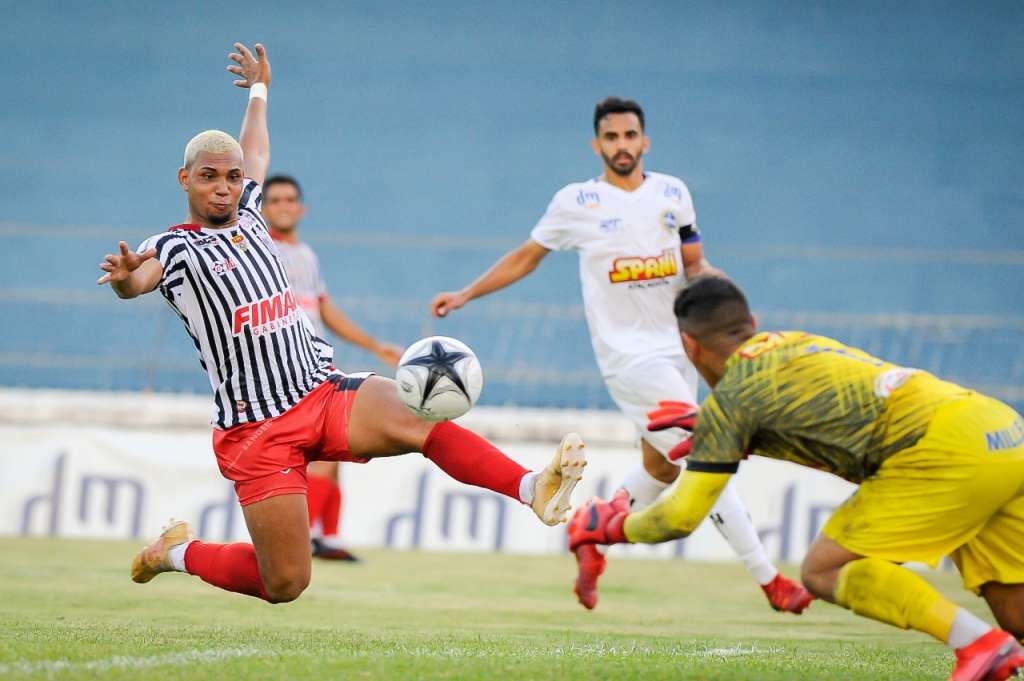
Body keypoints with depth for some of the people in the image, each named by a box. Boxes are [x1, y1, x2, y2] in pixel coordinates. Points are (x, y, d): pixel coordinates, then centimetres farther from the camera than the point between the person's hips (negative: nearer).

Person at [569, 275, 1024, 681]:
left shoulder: (729, 396, 3)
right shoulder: (796, 345, 25)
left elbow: (682, 516, 5)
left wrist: (616, 525, 24)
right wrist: (722, 437, 45)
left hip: (942, 450, -8)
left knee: (824, 570, -1)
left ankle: (977, 641, -15)